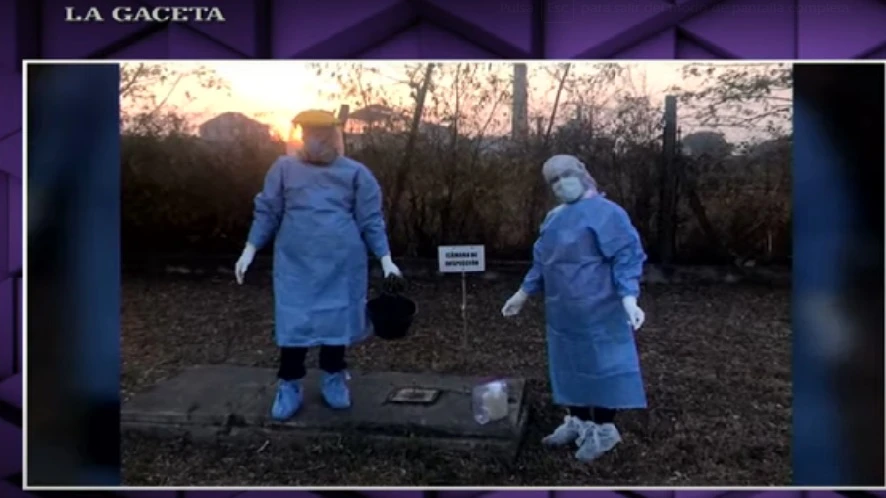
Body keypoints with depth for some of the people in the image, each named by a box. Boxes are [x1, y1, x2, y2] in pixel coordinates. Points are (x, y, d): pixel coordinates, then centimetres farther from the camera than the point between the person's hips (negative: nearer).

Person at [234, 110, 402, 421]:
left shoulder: (355, 173, 0)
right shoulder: (285, 168, 2)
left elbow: (371, 220, 1)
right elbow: (267, 212, 7)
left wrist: (385, 258, -6)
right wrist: (250, 250, 2)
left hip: (341, 264, 0)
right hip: (296, 264, 0)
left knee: (337, 319, 9)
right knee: (293, 322, 3)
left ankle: (334, 378, 28)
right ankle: (289, 386, 18)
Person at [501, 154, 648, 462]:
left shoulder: (606, 212, -11)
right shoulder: (555, 217, 13)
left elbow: (625, 258, -18)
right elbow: (542, 261, 20)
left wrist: (629, 301, -29)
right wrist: (523, 294, 21)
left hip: (597, 310, -8)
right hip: (563, 310, 8)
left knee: (599, 365, 2)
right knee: (569, 365, 15)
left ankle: (605, 429, 17)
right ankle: (578, 422, 31)